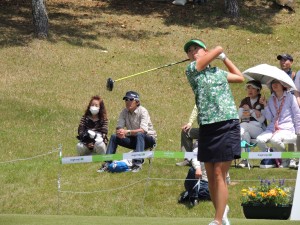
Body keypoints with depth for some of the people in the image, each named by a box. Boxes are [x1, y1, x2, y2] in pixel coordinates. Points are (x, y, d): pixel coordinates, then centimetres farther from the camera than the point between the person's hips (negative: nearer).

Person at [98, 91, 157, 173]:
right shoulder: (124, 112, -2)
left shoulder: (143, 111, -19)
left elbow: (143, 130, -32)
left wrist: (127, 132, -45)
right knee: (114, 137, -13)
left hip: (148, 139, -5)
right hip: (134, 140, 5)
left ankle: (138, 163, -47)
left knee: (139, 135, -38)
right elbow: (119, 127, -6)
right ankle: (107, 164, -15)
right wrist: (119, 132, -33)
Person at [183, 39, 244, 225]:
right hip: (207, 126, 1)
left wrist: (224, 58, 34)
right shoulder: (192, 69, 6)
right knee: (211, 176, 5)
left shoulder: (219, 72, 15)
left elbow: (240, 77, 35)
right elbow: (218, 49, 4)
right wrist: (219, 54, 26)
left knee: (219, 175, -8)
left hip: (228, 125, -1)